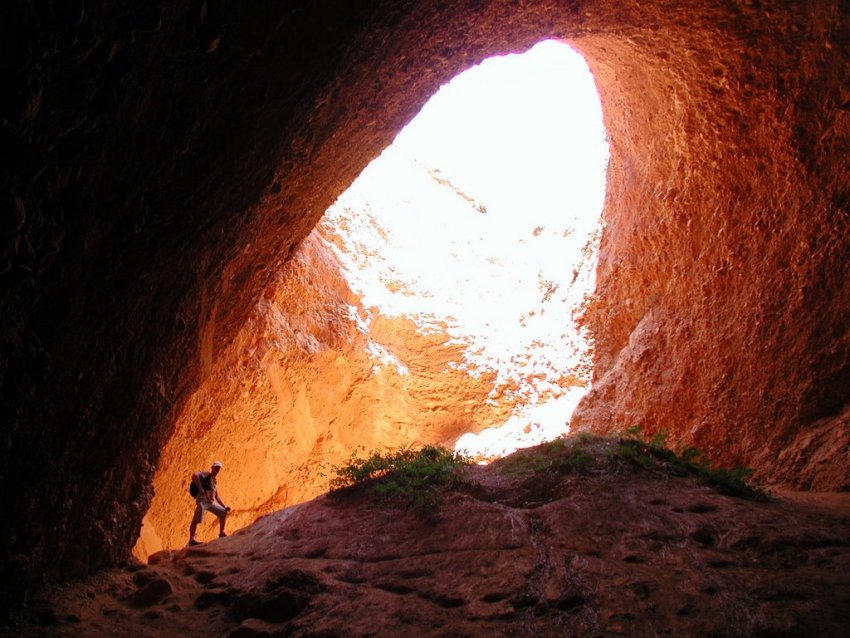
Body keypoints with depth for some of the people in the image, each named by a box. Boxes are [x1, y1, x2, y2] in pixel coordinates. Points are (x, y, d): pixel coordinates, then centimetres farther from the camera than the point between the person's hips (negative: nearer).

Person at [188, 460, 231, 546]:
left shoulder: (214, 482, 29)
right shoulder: (205, 475, 5)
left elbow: (217, 496, 31)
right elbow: (194, 475, -17)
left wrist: (225, 506, 22)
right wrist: (200, 488, -25)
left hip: (211, 503, 9)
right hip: (202, 500, -9)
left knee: (224, 512, 16)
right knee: (197, 519, -27)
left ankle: (222, 533, 23)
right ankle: (192, 539, -40)